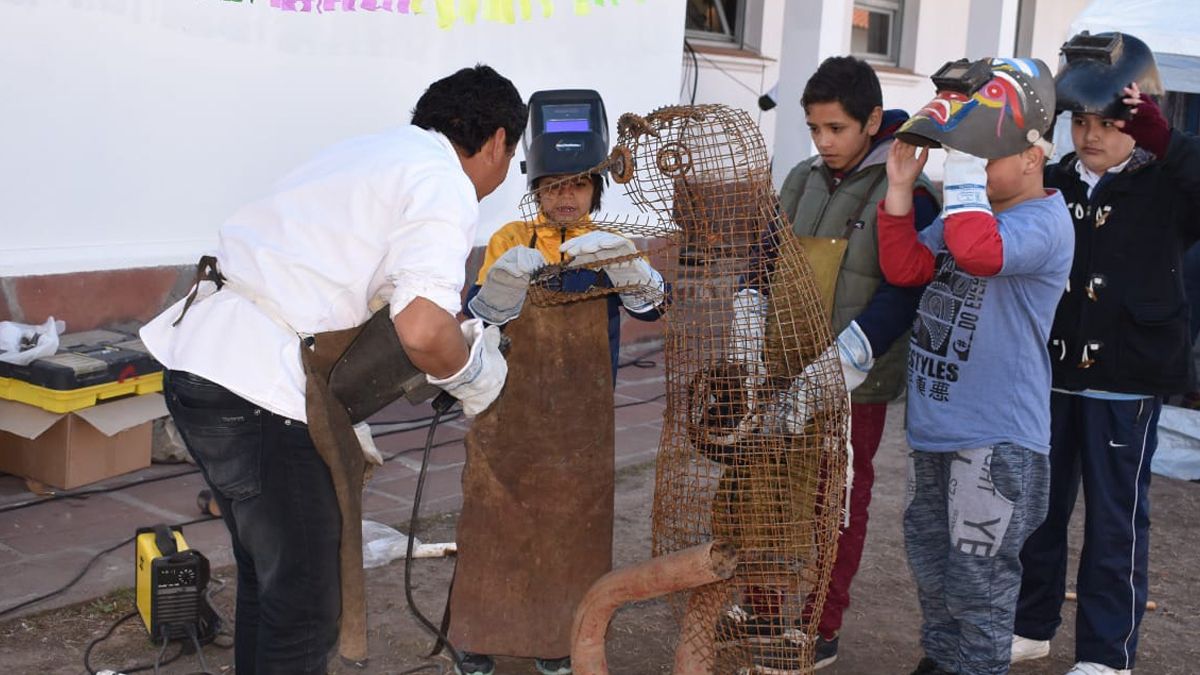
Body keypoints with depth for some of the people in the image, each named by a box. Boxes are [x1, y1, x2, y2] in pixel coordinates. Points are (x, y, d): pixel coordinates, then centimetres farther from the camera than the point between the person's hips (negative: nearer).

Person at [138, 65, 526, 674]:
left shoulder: (370, 151, 20)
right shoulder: (443, 184, -8)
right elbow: (422, 330, -23)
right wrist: (470, 375, -4)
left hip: (193, 360, 9)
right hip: (256, 390, -9)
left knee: (265, 574, 24)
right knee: (306, 605, 4)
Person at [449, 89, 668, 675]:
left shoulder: (610, 247, 2)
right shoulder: (512, 240, -1)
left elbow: (651, 305, -16)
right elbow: (478, 316, -10)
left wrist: (621, 264, -35)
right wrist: (505, 283, -30)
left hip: (582, 417, 1)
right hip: (509, 409, -1)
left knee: (573, 522, 9)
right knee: (497, 517, 5)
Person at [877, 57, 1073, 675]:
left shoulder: (1045, 221, -16)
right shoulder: (968, 210, 11)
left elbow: (980, 253, -36)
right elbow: (905, 268, 4)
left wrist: (964, 167, -29)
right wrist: (900, 187, -5)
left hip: (995, 439, -9)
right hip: (933, 426, 9)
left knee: (977, 580, 2)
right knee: (930, 560, 23)